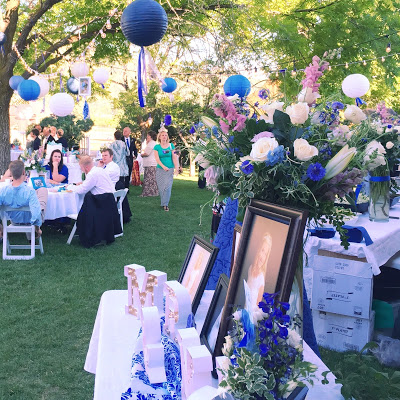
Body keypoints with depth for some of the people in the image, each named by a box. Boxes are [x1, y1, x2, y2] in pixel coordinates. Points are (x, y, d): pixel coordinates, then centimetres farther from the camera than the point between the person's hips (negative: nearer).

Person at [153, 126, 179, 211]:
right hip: (160, 169, 0)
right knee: (161, 187, 3)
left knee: (167, 187, -9)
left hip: (170, 169, 0)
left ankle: (165, 204, -5)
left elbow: (174, 157, 1)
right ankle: (163, 203, 18)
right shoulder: (157, 147, 2)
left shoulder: (171, 145, 4)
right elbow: (157, 159, -6)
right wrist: (163, 166, -21)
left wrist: (176, 168, -9)